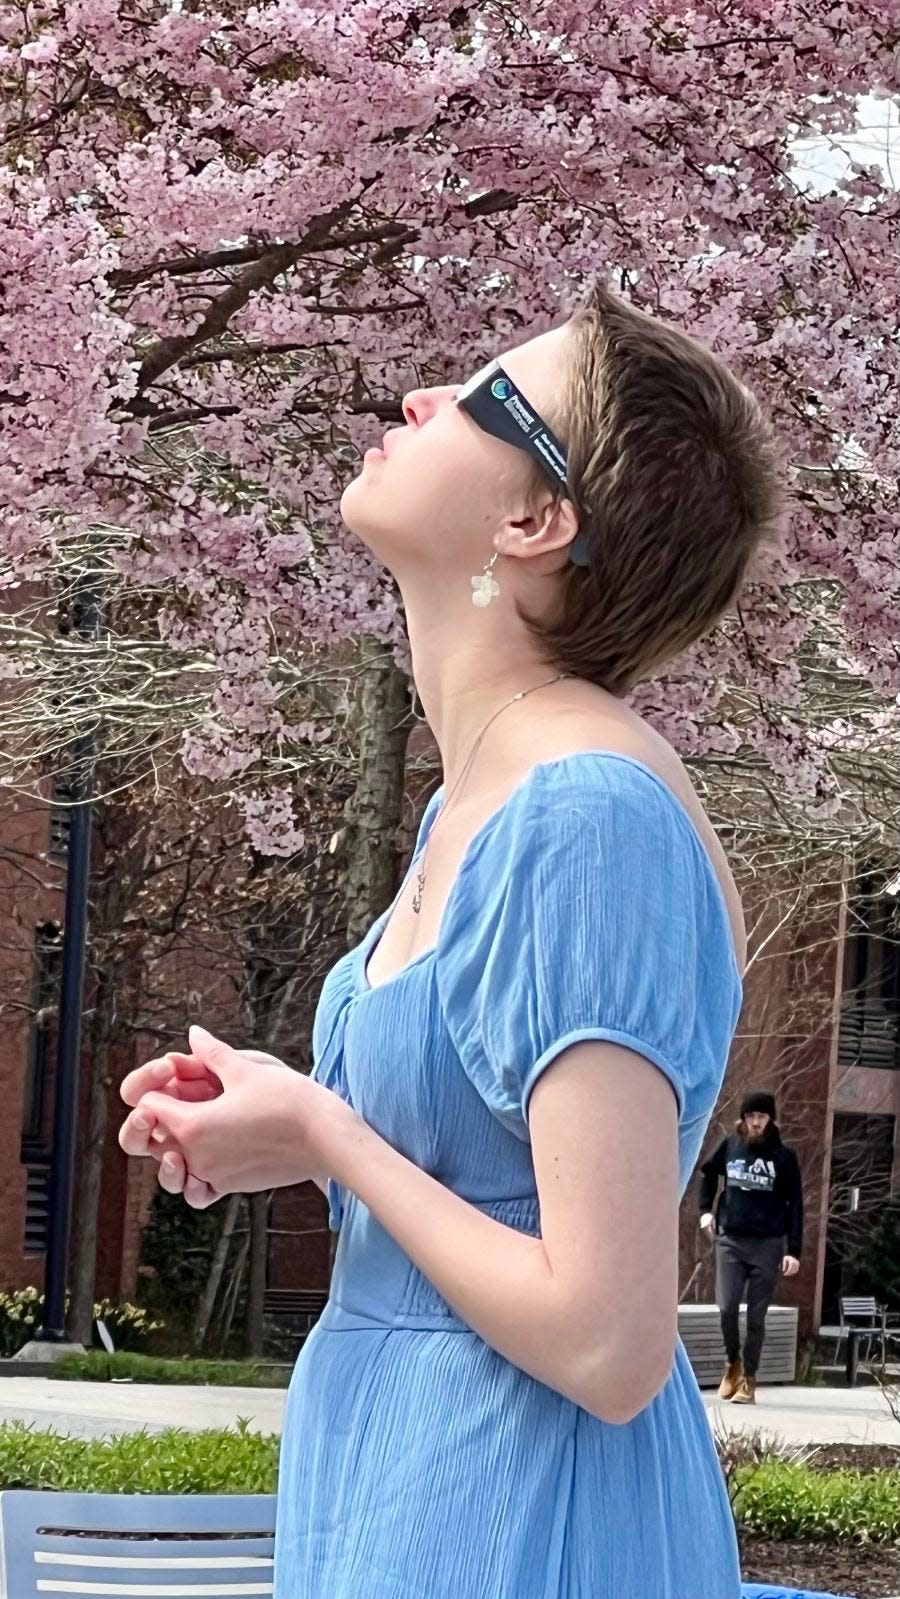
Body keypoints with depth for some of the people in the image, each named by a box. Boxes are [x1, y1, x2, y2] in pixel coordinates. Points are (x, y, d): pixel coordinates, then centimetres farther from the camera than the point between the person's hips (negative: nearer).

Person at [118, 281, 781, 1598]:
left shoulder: (596, 819, -22)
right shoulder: (472, 802, 6)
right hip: (392, 1488, 9)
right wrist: (285, 1122, 2)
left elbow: (606, 1343, -26)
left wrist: (323, 1138, -14)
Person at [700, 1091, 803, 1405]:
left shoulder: (783, 1157, -3)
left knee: (756, 1316, 2)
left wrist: (794, 1251, -9)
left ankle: (748, 1380, 12)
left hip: (768, 1245, -2)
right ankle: (732, 1363, 15)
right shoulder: (730, 1146, 3)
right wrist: (706, 1210, 14)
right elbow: (708, 1173, 24)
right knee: (727, 1307, -9)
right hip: (730, 1240, 2)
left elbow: (795, 1205, -3)